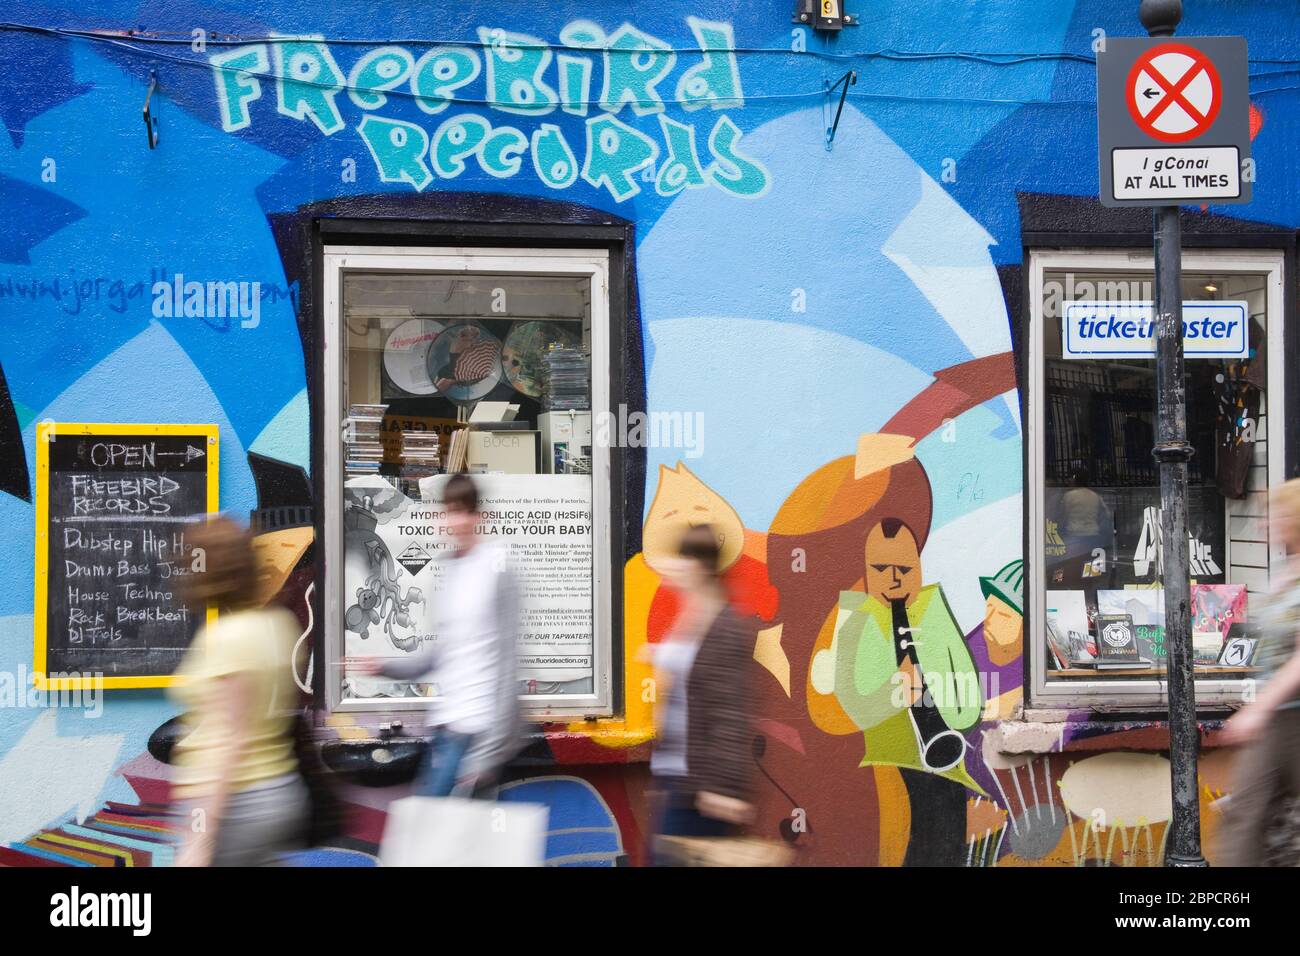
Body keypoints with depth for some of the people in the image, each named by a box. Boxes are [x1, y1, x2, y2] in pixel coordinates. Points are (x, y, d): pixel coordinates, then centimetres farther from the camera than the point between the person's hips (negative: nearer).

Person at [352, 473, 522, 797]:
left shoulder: (496, 566, -9)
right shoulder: (447, 568, 13)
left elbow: (506, 661, -11)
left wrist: (489, 750, -13)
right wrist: (383, 667, 5)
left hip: (477, 727, -7)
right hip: (443, 722, 7)